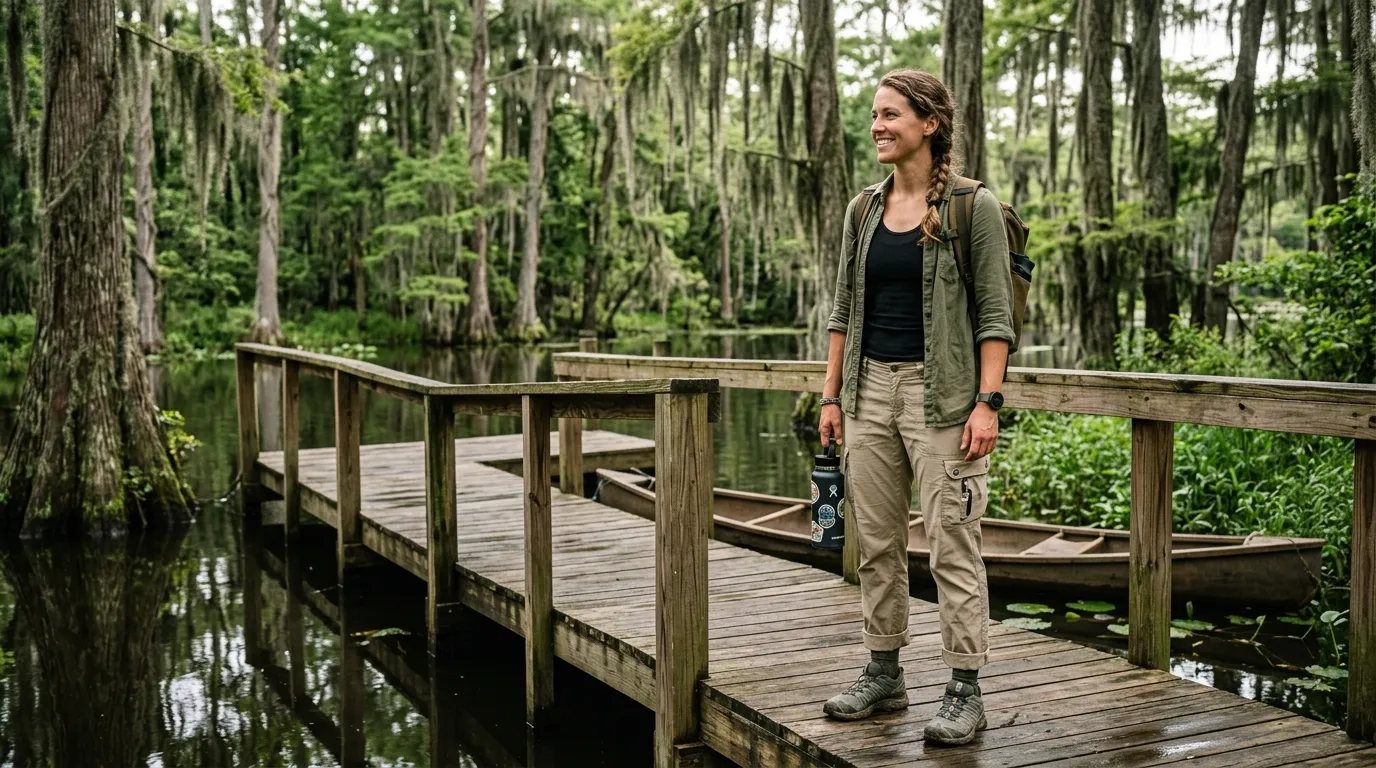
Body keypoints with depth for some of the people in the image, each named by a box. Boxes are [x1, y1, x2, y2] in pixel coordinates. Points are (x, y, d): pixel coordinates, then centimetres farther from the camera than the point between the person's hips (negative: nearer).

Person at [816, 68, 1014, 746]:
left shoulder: (973, 207, -5)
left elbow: (996, 314, -8)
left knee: (952, 544, -3)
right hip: (870, 389, 6)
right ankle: (883, 674, 24)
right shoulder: (863, 210, 11)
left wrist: (988, 401, -15)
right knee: (876, 541, 11)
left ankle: (964, 690, 7)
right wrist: (831, 395, 9)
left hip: (940, 393, -6)